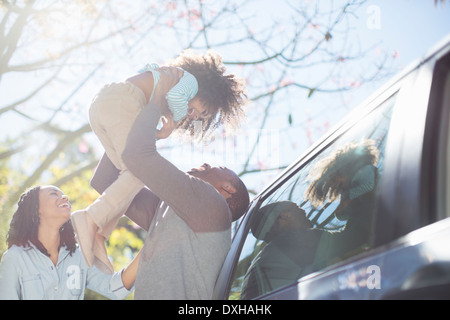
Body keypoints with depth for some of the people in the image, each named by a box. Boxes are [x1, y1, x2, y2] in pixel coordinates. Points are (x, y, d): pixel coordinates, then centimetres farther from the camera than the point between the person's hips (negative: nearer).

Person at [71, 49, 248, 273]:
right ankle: (90, 218, -26)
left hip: (99, 103, 9)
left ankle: (97, 236, -8)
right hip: (119, 102, -9)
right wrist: (177, 118, 2)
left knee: (132, 173, 6)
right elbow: (175, 93, -15)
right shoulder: (191, 81, 8)